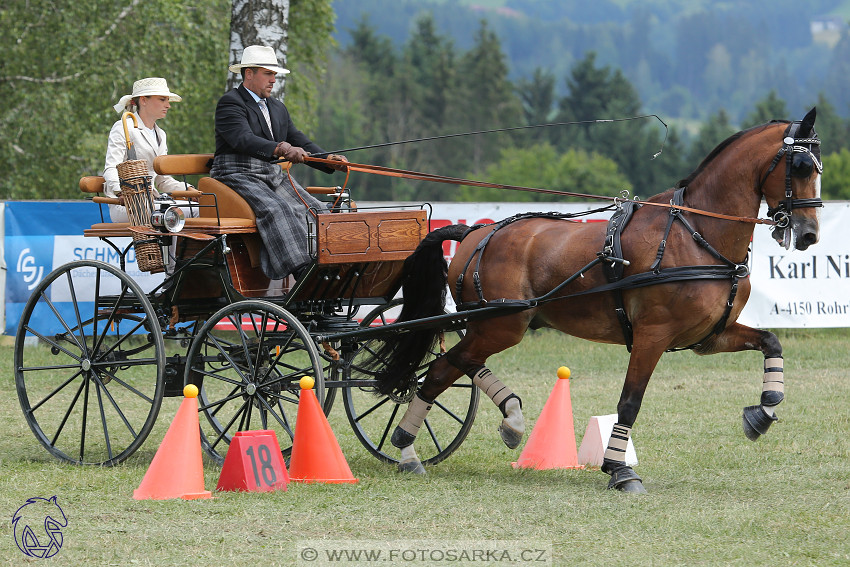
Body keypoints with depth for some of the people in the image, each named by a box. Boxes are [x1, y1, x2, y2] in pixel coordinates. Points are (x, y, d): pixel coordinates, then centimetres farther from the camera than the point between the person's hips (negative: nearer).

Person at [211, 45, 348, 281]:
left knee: (314, 209, -12)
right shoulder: (230, 103, -5)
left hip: (274, 176, 8)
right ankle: (302, 272, -43)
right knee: (276, 209, -32)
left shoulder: (278, 109, 22)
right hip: (238, 176, -8)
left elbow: (299, 142, 17)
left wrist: (328, 159, -4)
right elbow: (244, 139, -22)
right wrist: (281, 148, -38)